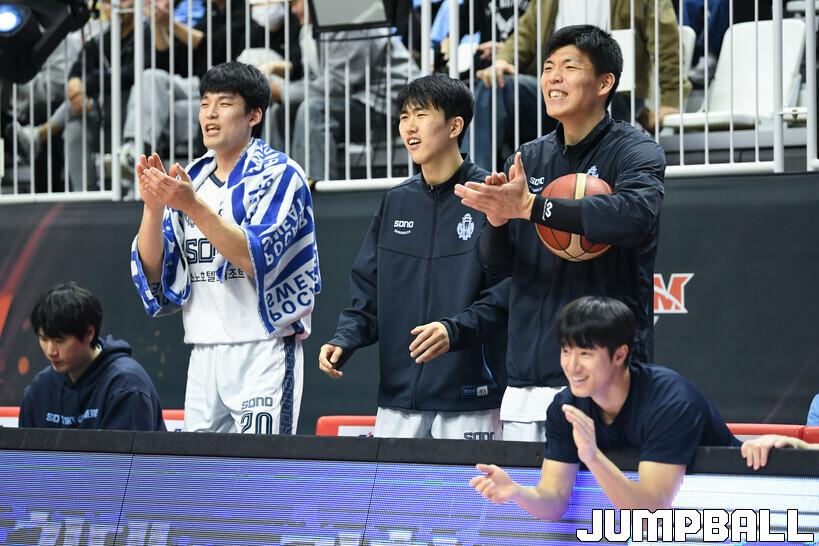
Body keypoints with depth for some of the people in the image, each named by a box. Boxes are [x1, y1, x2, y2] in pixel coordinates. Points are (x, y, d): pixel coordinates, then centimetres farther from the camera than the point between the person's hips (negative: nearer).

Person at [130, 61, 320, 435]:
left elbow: (256, 258, -17)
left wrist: (193, 206, -23)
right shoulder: (190, 180, 15)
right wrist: (153, 205, -8)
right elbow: (153, 272, 8)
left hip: (262, 352, -6)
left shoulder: (279, 174, -3)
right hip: (203, 355, 6)